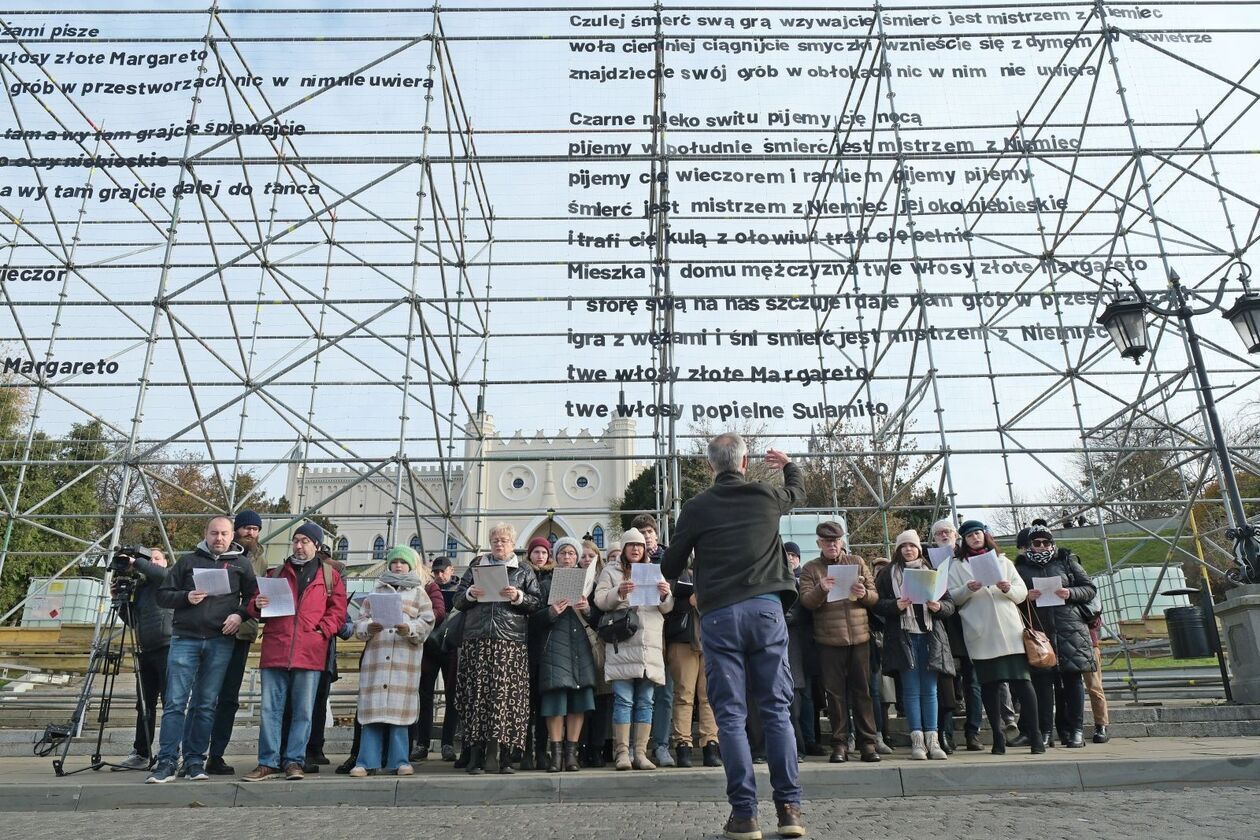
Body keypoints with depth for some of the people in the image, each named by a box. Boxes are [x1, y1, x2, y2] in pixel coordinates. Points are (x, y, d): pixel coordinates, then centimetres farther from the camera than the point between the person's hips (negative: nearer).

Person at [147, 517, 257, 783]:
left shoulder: (241, 564, 13)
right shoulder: (188, 560, 12)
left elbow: (254, 597, 13)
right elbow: (162, 595, 11)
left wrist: (240, 614, -6)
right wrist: (186, 597, -8)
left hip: (220, 642, 0)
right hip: (185, 639, 0)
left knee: (205, 705, 4)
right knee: (175, 703, -4)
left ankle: (194, 761, 10)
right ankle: (166, 762, 0)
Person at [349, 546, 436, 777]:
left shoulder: (419, 593, 15)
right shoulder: (376, 592, 21)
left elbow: (426, 623, 3)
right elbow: (360, 622, 11)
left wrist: (409, 629, -17)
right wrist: (368, 628, -11)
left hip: (405, 660, -2)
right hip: (376, 657, 2)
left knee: (399, 709, -4)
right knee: (372, 708, -3)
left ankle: (398, 760, 3)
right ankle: (366, 761, 2)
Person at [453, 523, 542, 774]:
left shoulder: (524, 572, 15)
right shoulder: (476, 567, 20)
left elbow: (537, 602, 7)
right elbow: (457, 601, 17)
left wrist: (519, 597, -10)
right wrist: (469, 594, -4)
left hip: (511, 642, -1)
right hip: (477, 640, 1)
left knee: (507, 696, -7)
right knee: (477, 694, -5)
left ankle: (505, 756, -1)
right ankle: (476, 756, 0)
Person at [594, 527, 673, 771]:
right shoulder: (611, 571, 12)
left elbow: (667, 609, 15)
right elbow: (600, 601, 0)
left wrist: (666, 595, -8)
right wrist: (619, 592, -19)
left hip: (651, 647, 3)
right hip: (622, 646, -3)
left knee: (645, 702, 3)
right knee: (623, 700, -5)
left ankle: (641, 753, 8)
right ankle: (621, 752, 1)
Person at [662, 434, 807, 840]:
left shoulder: (697, 507, 0)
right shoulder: (767, 496, 7)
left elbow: (670, 567, 7)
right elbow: (798, 490, 31)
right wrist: (788, 464, 51)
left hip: (719, 615, -2)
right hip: (767, 608, 2)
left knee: (730, 714, 3)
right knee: (777, 708, 8)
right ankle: (789, 806, 9)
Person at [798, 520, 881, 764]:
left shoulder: (857, 562, 11)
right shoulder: (811, 568, 6)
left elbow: (875, 596, 10)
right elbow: (806, 602, -4)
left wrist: (864, 594, -12)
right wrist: (821, 590, -23)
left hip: (859, 636, 1)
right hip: (829, 640, -1)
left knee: (863, 690, 4)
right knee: (835, 692, 3)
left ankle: (867, 742, 11)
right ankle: (839, 743, 10)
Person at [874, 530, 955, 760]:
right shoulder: (888, 574, 8)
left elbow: (950, 605, 12)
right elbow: (877, 603, 1)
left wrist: (939, 607, -9)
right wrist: (896, 605, -17)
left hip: (930, 636, 2)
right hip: (903, 636, -2)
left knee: (929, 689, 2)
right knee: (911, 689, -1)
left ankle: (932, 739, 5)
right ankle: (917, 740, 2)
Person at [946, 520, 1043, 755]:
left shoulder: (1003, 561, 19)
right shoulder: (958, 565, 12)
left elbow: (1022, 592, 13)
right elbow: (951, 597, 3)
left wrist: (1008, 589, -7)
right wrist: (968, 589, -15)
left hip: (1009, 630, 1)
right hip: (981, 633, -1)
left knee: (1021, 680, -7)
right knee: (988, 684, 2)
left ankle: (1032, 734, -3)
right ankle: (998, 737, 9)